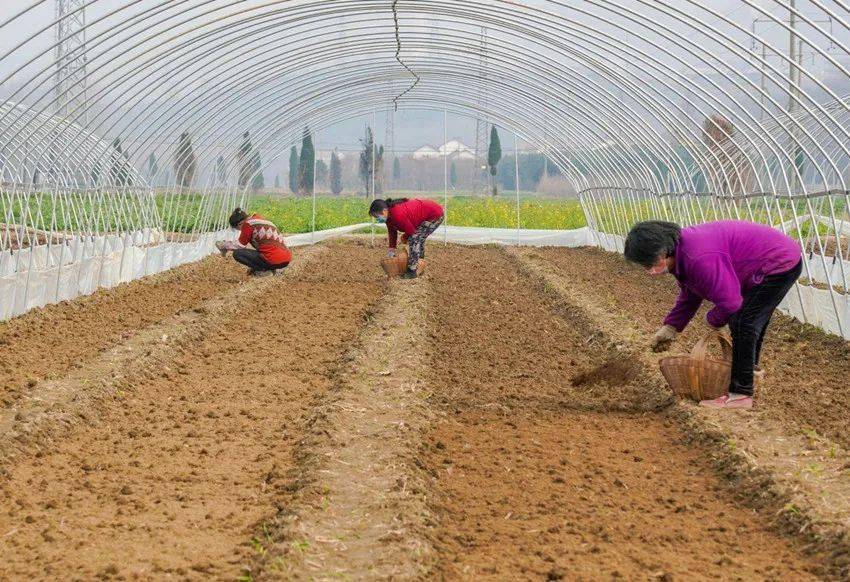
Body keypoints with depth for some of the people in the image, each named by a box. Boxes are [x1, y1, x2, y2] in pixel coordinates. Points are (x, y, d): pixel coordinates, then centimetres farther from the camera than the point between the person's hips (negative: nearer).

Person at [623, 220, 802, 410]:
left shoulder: (700, 259, -35)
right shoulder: (682, 251, 0)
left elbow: (729, 301, -30)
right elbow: (689, 296, 14)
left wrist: (714, 321, -9)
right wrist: (670, 327, 8)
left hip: (782, 265, -10)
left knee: (742, 323, -15)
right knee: (753, 318, 28)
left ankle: (741, 394, -10)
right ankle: (750, 367, 50)